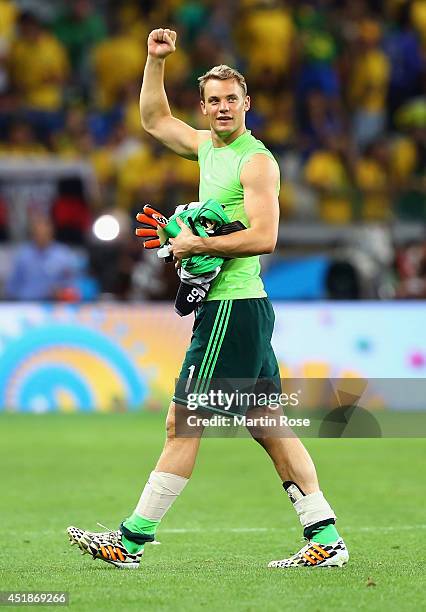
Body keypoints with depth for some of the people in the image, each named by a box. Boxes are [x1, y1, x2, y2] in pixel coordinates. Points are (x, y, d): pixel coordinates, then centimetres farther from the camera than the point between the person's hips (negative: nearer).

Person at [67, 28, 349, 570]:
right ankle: (325, 539, 6)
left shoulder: (256, 161, -10)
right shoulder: (208, 147, 15)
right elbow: (154, 120, 30)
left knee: (182, 423, -6)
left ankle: (131, 541, -3)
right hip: (227, 307, 9)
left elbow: (263, 237, -19)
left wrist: (197, 245, -14)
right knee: (270, 428, 7)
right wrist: (155, 61, 20)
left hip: (232, 307, -9)